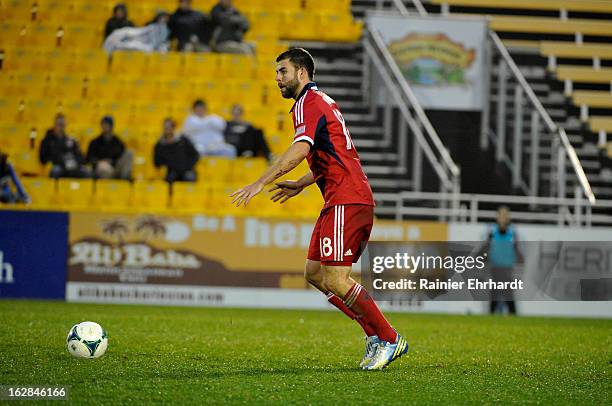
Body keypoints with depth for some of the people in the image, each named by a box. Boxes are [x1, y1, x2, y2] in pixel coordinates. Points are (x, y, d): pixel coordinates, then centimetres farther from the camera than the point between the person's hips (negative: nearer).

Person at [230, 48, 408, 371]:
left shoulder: (308, 103, -8)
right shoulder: (321, 101, 23)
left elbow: (300, 149, -26)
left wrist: (260, 183, -27)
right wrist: (300, 185, 30)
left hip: (345, 201, -10)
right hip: (346, 200, 10)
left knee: (334, 280, -12)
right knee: (314, 274, 9)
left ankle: (389, 339, -6)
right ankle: (375, 334, 8)